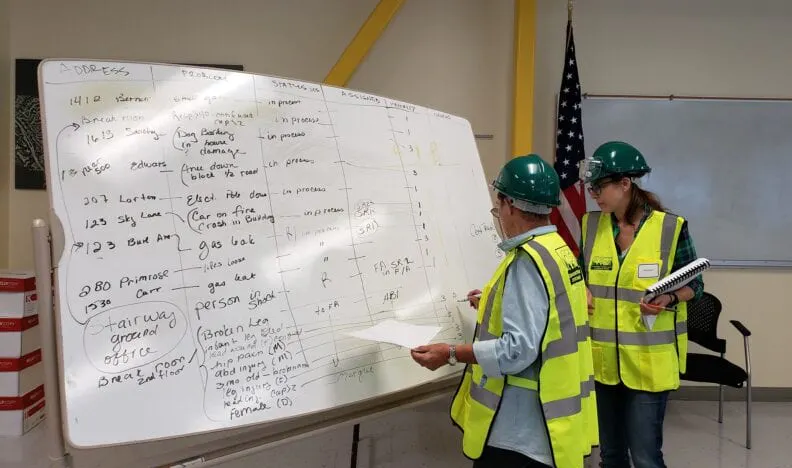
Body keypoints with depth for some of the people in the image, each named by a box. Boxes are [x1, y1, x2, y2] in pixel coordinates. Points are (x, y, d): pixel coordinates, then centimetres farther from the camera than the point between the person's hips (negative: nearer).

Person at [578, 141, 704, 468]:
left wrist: (669, 299, -21)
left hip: (649, 360, -4)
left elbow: (693, 285, -1)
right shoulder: (591, 225, 2)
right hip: (602, 357, 4)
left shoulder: (670, 227, -10)